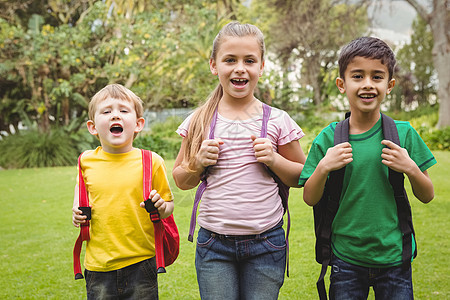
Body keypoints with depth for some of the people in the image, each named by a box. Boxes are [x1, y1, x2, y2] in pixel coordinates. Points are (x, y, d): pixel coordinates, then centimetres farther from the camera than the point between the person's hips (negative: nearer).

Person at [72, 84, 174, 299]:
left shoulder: (151, 161, -6)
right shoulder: (86, 162, 1)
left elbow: (169, 204, 3)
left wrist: (161, 208, -18)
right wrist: (78, 214, 0)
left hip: (140, 265, -2)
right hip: (98, 268, 2)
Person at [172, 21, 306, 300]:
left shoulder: (277, 121, -2)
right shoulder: (199, 122, 1)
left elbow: (303, 177, 7)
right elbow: (181, 181, 11)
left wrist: (274, 160, -11)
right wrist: (198, 163, -9)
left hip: (266, 244, 0)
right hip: (214, 244, 1)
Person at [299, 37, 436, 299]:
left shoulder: (404, 133, -3)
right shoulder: (328, 138, -4)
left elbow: (427, 196, 3)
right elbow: (310, 199, -1)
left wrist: (411, 169, -15)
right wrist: (323, 168, -18)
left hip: (394, 257, 1)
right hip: (346, 258, 0)